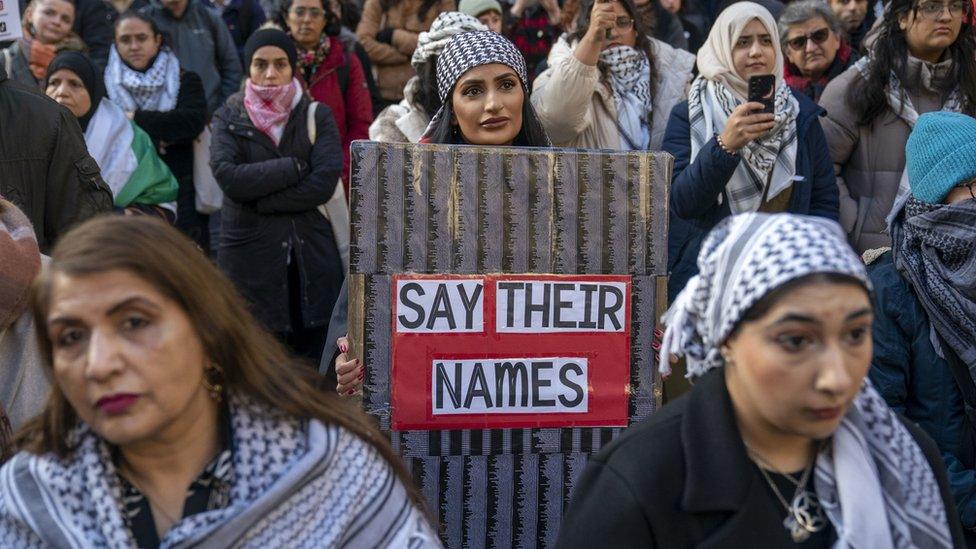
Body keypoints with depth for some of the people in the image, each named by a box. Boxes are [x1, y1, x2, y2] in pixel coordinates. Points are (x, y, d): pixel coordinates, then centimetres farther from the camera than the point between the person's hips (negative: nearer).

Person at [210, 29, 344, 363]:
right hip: (250, 260, 0)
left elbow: (325, 182, -8)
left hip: (312, 262, 0)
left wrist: (258, 202, -10)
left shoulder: (318, 117, 8)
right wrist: (295, 167, -10)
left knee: (313, 368, 0)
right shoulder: (229, 119, 9)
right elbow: (227, 176, -10)